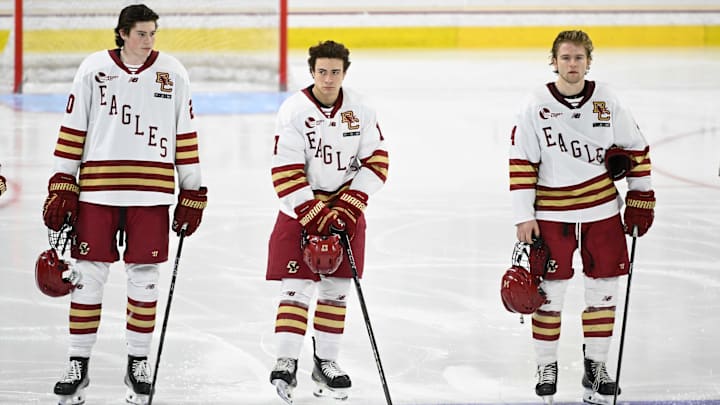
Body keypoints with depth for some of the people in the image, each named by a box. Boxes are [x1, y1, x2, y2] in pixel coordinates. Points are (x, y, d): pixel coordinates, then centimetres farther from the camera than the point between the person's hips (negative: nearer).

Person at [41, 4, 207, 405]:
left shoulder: (172, 73, 4)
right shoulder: (94, 69, 1)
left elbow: (186, 135, 8)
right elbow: (73, 129, 4)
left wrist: (192, 194, 6)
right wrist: (61, 186, -1)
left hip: (151, 193, 1)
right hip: (97, 188, -1)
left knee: (145, 276, 4)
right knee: (89, 274, 1)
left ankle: (139, 363, 16)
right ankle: (78, 364, 9)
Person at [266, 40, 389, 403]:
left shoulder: (359, 111, -3)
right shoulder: (294, 111, -13)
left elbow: (376, 161, -1)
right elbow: (286, 173, -15)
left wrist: (348, 207, -11)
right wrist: (313, 215, -20)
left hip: (345, 209, 4)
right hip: (300, 209, -4)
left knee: (336, 288, 8)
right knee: (296, 287, -9)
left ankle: (326, 362, 18)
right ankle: (285, 363, -9)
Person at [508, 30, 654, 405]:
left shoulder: (606, 102, 1)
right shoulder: (536, 107, -6)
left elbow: (635, 148, 10)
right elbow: (522, 163, -6)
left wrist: (641, 198, 9)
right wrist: (523, 216, -9)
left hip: (602, 210, 2)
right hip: (552, 214, -2)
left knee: (603, 286, 6)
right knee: (550, 289, 1)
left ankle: (595, 366, 18)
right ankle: (546, 365, 16)